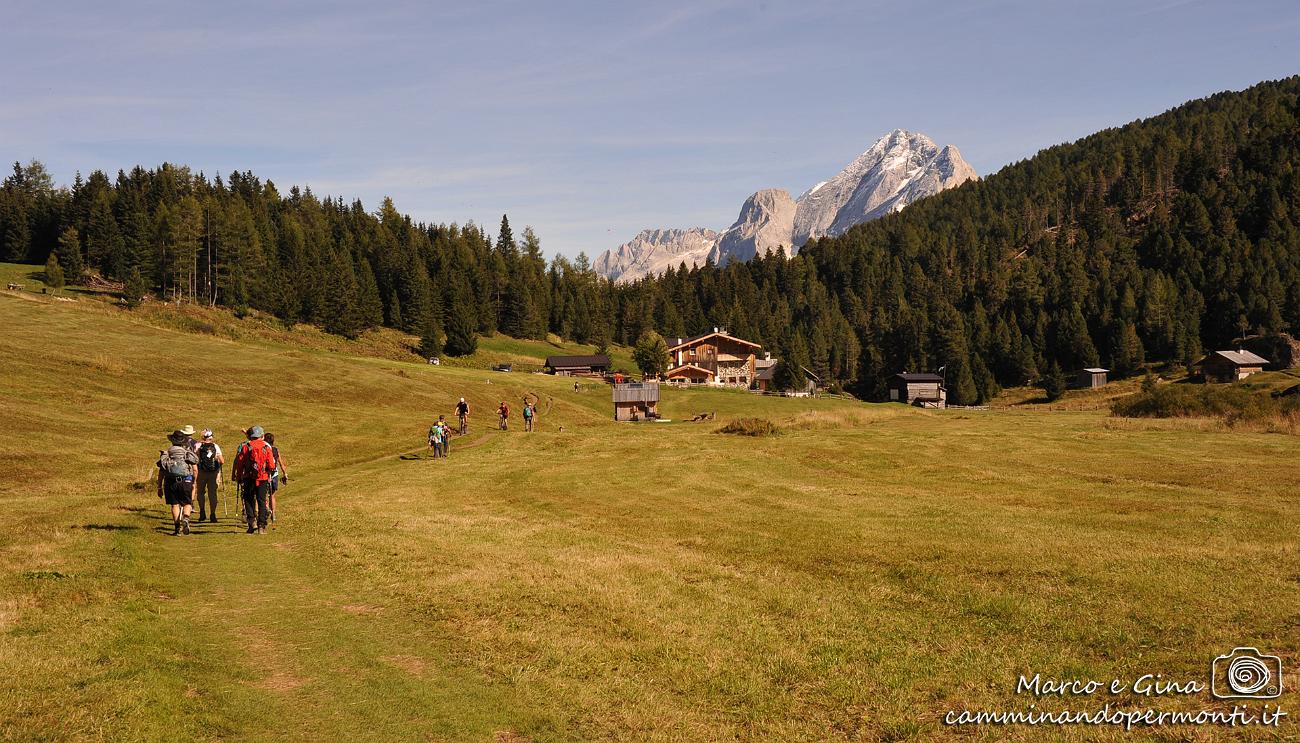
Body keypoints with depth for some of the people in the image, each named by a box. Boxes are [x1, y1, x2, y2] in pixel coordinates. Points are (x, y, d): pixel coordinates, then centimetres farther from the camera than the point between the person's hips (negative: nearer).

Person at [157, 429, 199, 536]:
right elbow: (195, 470, 2)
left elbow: (161, 472, 8)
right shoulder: (188, 453, 9)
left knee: (174, 505, 8)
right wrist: (194, 483, 15)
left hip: (170, 482, 0)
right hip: (186, 482, 0)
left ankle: (177, 527, 3)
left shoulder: (165, 454, 10)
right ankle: (186, 518, -18)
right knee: (187, 503, 10)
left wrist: (159, 487, 13)